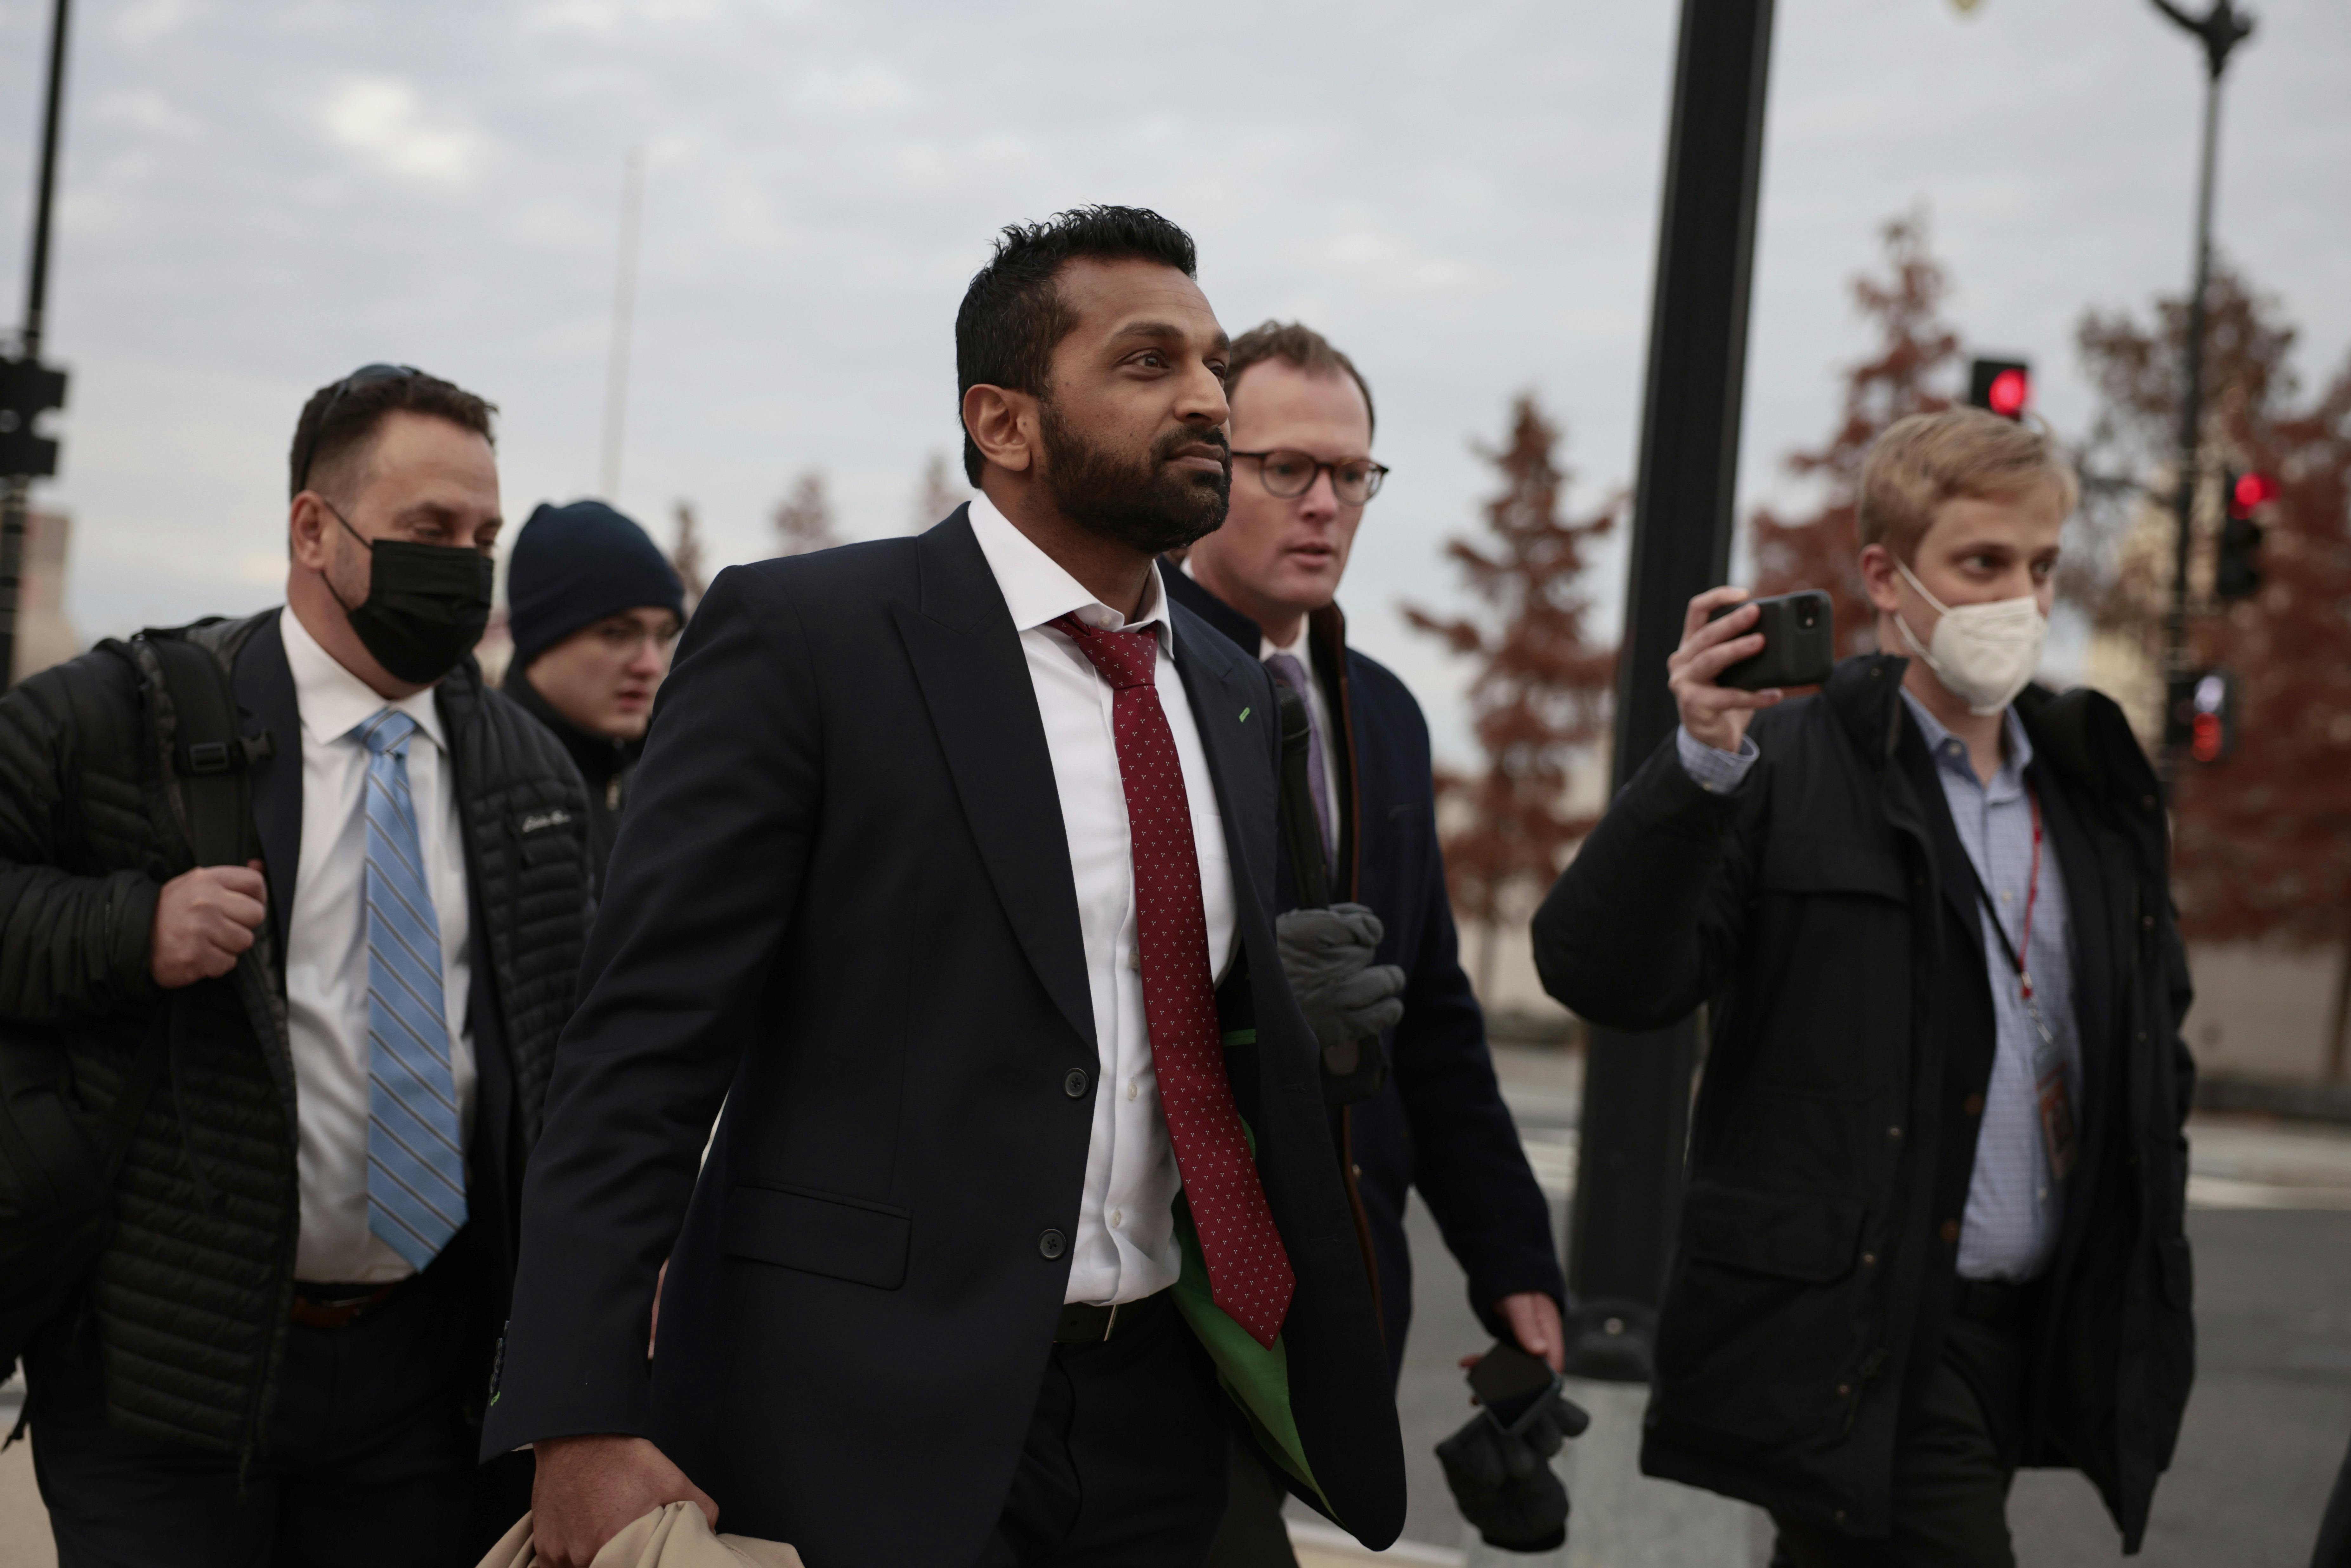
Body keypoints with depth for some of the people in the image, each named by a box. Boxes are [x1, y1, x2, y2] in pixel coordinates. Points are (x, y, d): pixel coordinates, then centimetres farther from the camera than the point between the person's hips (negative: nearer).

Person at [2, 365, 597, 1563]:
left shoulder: (532, 773, 11)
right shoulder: (123, 720, -6)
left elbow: (572, 1042, 17)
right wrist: (125, 935, -21)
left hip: (425, 1373, 4)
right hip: (165, 1366, -4)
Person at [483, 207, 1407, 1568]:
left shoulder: (1234, 695, 12)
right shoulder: (802, 635, -8)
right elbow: (645, 1045, -12)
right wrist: (584, 1424, -19)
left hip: (1153, 1419, 6)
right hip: (864, 1429, -6)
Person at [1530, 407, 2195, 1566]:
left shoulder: (2095, 790, 14)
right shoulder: (1783, 768, -6)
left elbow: (2154, 1030, 23)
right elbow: (1603, 977, -16)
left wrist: (2143, 1260, 12)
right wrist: (1702, 764, -27)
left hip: (2041, 1334, 6)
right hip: (1862, 1354, -6)